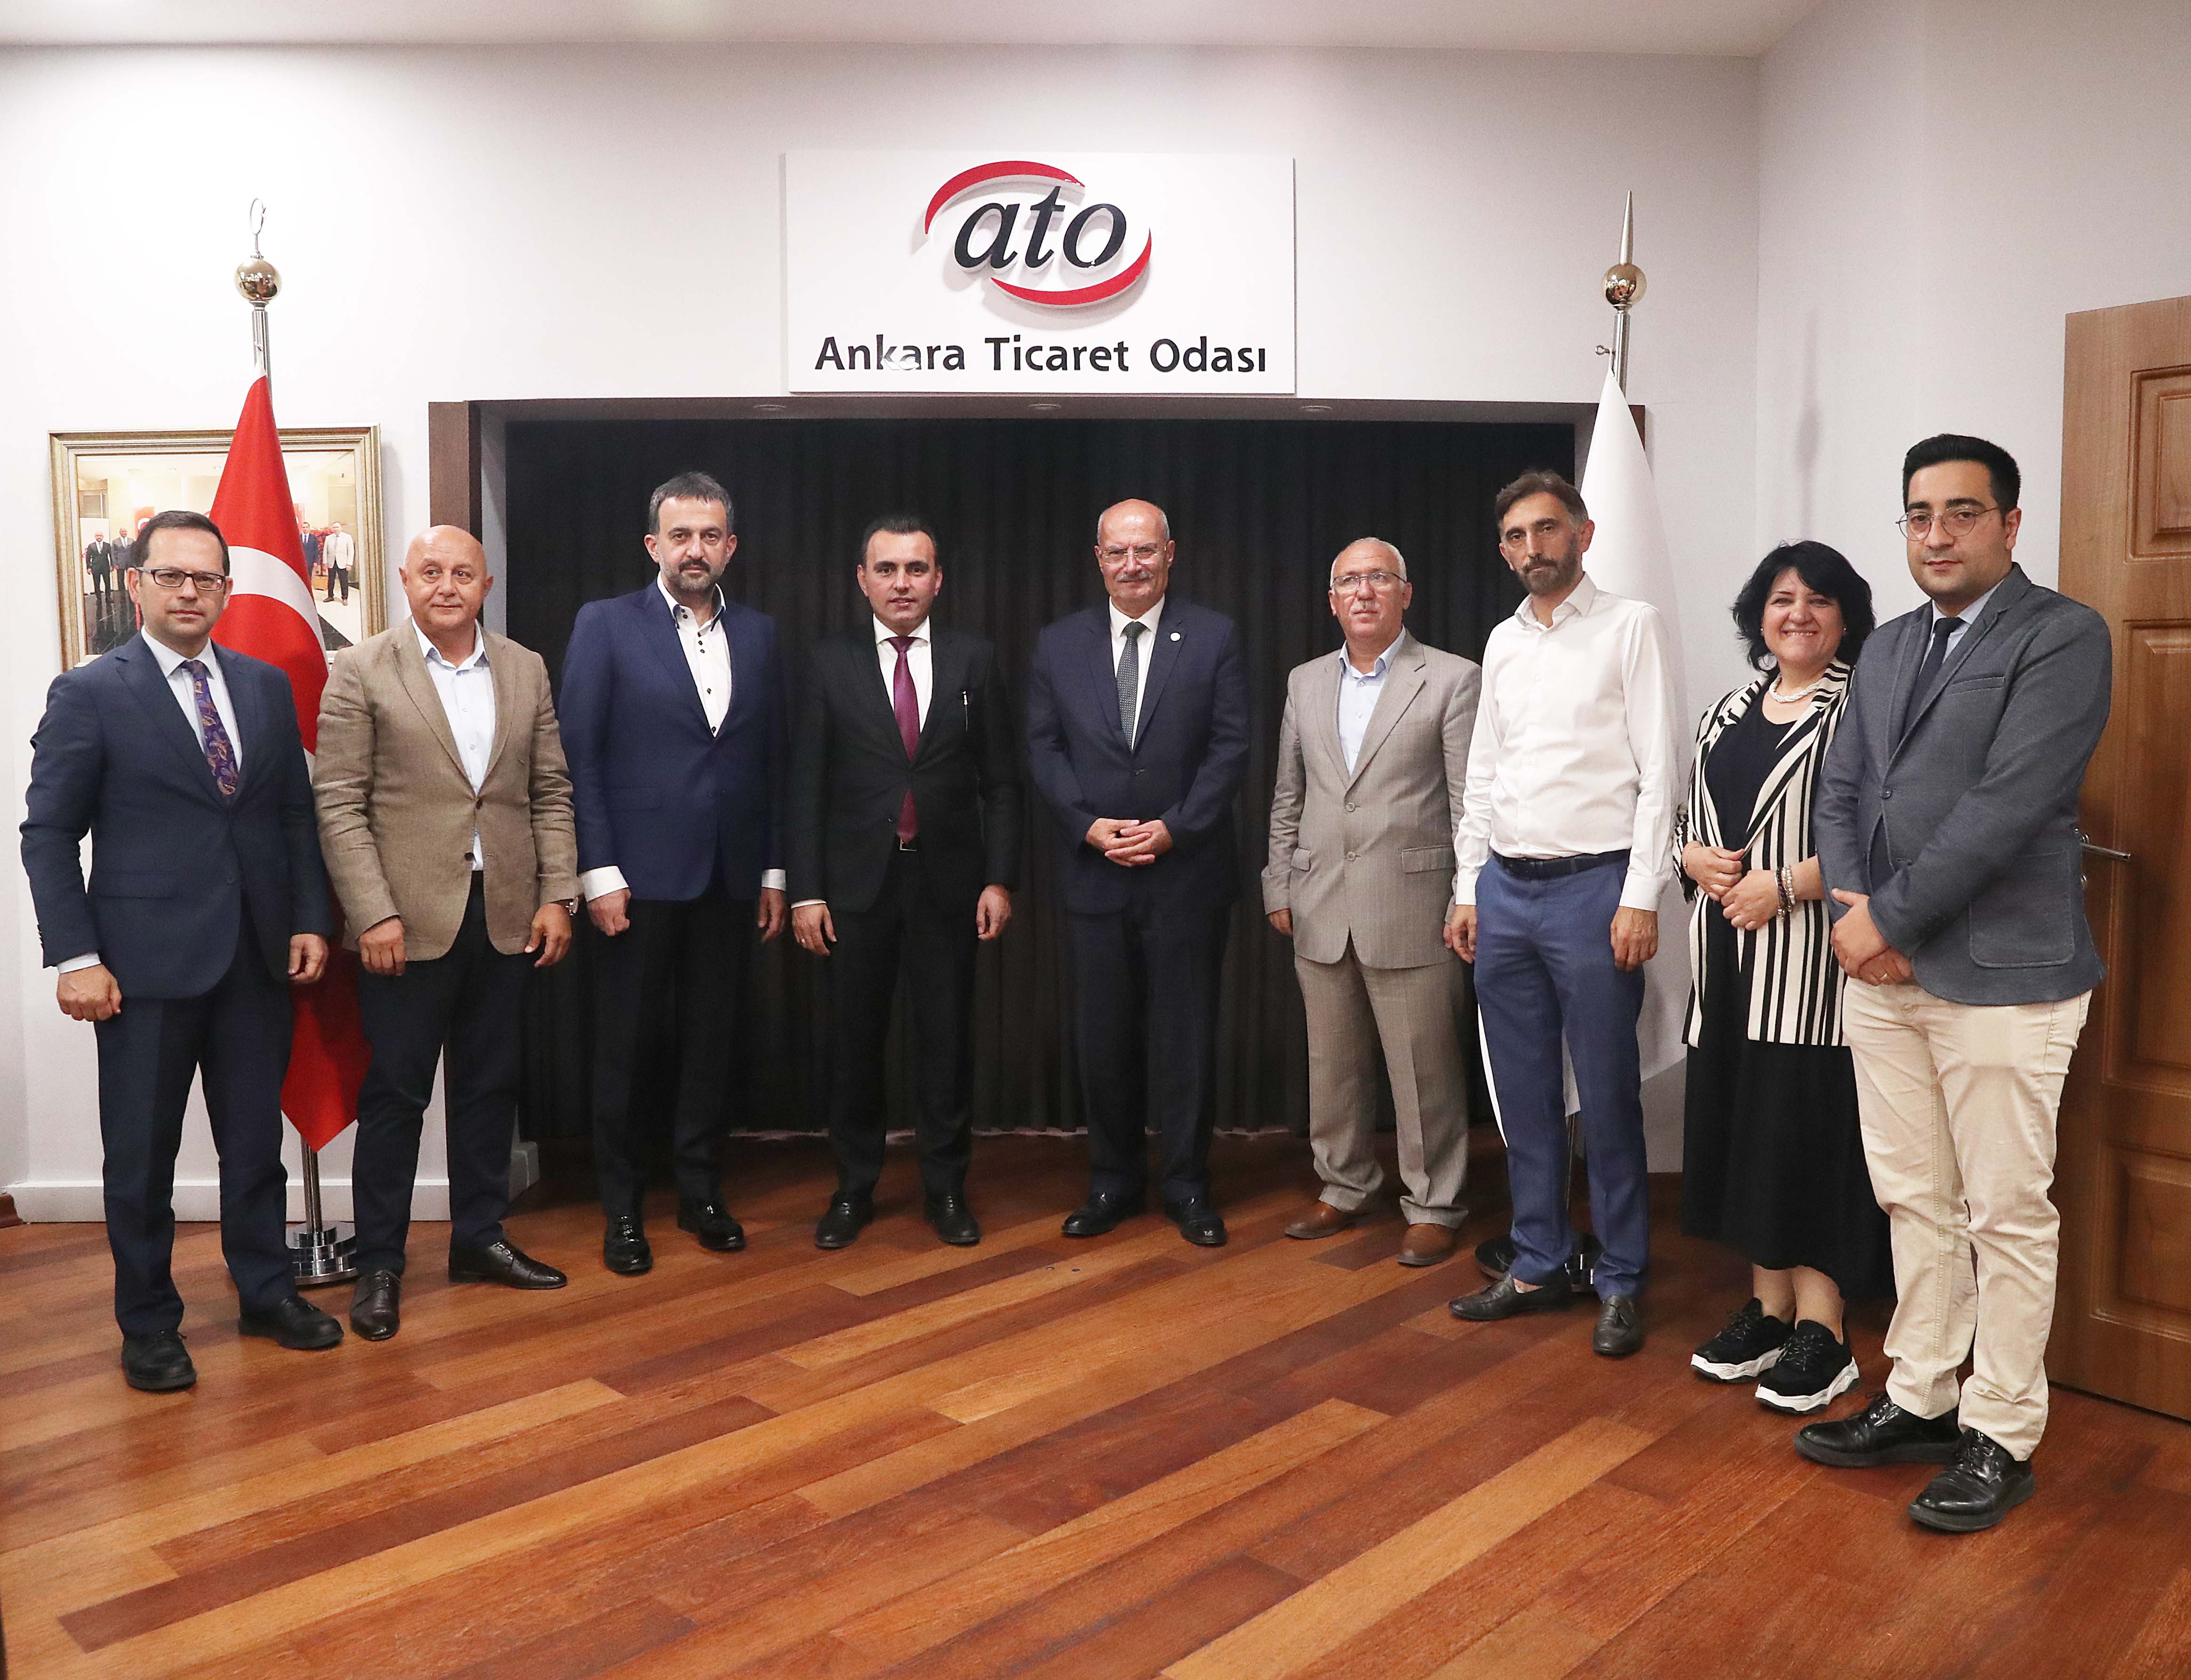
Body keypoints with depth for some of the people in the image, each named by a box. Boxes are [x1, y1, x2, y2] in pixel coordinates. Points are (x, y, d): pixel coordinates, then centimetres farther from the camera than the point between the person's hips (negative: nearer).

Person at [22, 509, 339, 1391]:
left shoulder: (266, 686, 9)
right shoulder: (88, 693, -4)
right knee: (141, 1154, 8)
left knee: (257, 1139, 14)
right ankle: (148, 1325, 23)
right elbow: (49, 834, -5)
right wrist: (76, 958, -11)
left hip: (258, 955, 4)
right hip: (148, 960, -4)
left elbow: (296, 812, 11)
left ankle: (267, 1291, 30)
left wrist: (310, 919, 3)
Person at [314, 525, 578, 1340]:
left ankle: (479, 1238, 26)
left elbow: (551, 792, 10)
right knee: (395, 1092, 4)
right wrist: (374, 914, -13)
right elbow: (339, 804, -7)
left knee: (489, 1083, 12)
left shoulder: (526, 670, 10)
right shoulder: (359, 671, -2)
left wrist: (557, 895, 1)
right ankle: (379, 1264, 16)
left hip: (504, 912, 4)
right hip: (407, 918, -4)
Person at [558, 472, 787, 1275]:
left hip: (730, 876, 3)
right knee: (624, 1044, 6)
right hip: (641, 872, -3)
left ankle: (701, 1193, 25)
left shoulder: (758, 633, 9)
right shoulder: (606, 625, -2)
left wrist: (774, 869, 7)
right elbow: (579, 755, -5)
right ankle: (622, 1210, 19)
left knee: (713, 1038, 11)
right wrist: (598, 871, -11)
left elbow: (772, 757, 9)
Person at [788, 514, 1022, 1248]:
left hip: (948, 882, 0)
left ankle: (945, 1187, 21)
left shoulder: (975, 660, 3)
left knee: (947, 1040, 7)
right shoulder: (831, 662, 1)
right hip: (858, 879, 0)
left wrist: (1000, 879, -4)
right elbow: (807, 784, 0)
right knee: (854, 1040, 8)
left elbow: (1000, 782, 3)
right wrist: (806, 890, -6)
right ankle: (853, 1188, 23)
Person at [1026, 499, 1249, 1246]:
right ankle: (1113, 1182, 22)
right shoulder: (1058, 644, 8)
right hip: (1093, 870, 2)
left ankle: (1188, 1185, 19)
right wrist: (1088, 824, -9)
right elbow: (1044, 748, 5)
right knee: (1102, 1036, 8)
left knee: (1185, 1033, 5)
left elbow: (1230, 745, -3)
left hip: (1187, 870, -2)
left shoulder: (1213, 638, 2)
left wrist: (1174, 827, -13)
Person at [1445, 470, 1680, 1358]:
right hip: (1505, 888, 6)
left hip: (1593, 886, -6)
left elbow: (1658, 769, -8)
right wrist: (1467, 890, 12)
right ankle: (1539, 1266, 25)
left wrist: (1642, 897, -14)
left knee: (1607, 1098, 2)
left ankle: (1621, 1282, 16)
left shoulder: (1630, 626, -3)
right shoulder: (1502, 643, 14)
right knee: (1524, 1094, 12)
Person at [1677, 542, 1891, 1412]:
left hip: (1811, 967, -7)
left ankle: (1822, 1331, 8)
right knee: (1745, 1128, 10)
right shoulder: (1727, 712, 16)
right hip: (1730, 963, 7)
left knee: (1813, 1135, -3)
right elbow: (1686, 813, 20)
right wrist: (1697, 860, -1)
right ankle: (1769, 1307, 23)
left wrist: (1785, 887, -19)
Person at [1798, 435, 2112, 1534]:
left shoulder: (2063, 637, -7)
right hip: (1883, 968, 7)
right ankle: (1919, 1402, 28)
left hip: (2000, 976, -6)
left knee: (2007, 1217, 4)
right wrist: (1849, 906, -5)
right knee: (1914, 1202, 15)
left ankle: (2002, 1438, 18)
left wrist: (1888, 916, -14)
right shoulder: (1886, 649, 15)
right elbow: (1842, 792, 13)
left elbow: (2010, 803, -17)